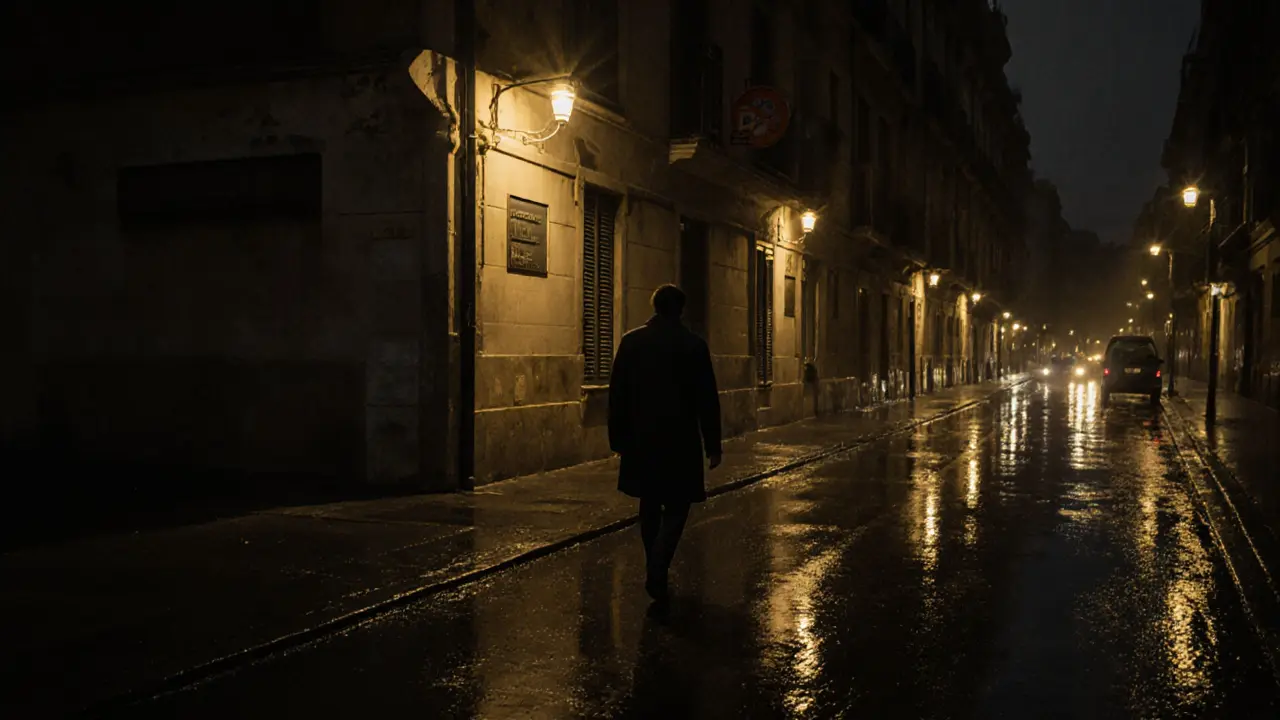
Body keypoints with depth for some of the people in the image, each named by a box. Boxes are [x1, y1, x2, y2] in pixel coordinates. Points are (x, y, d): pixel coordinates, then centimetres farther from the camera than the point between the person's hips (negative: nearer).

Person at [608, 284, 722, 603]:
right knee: (676, 508, 4)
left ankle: (655, 572, 23)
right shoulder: (694, 346, -6)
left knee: (649, 508, 16)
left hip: (641, 439, 3)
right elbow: (707, 400, -4)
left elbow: (617, 394, 2)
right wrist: (712, 445, 2)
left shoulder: (631, 341, 0)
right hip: (680, 441, -3)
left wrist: (618, 438, 10)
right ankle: (657, 572, -12)